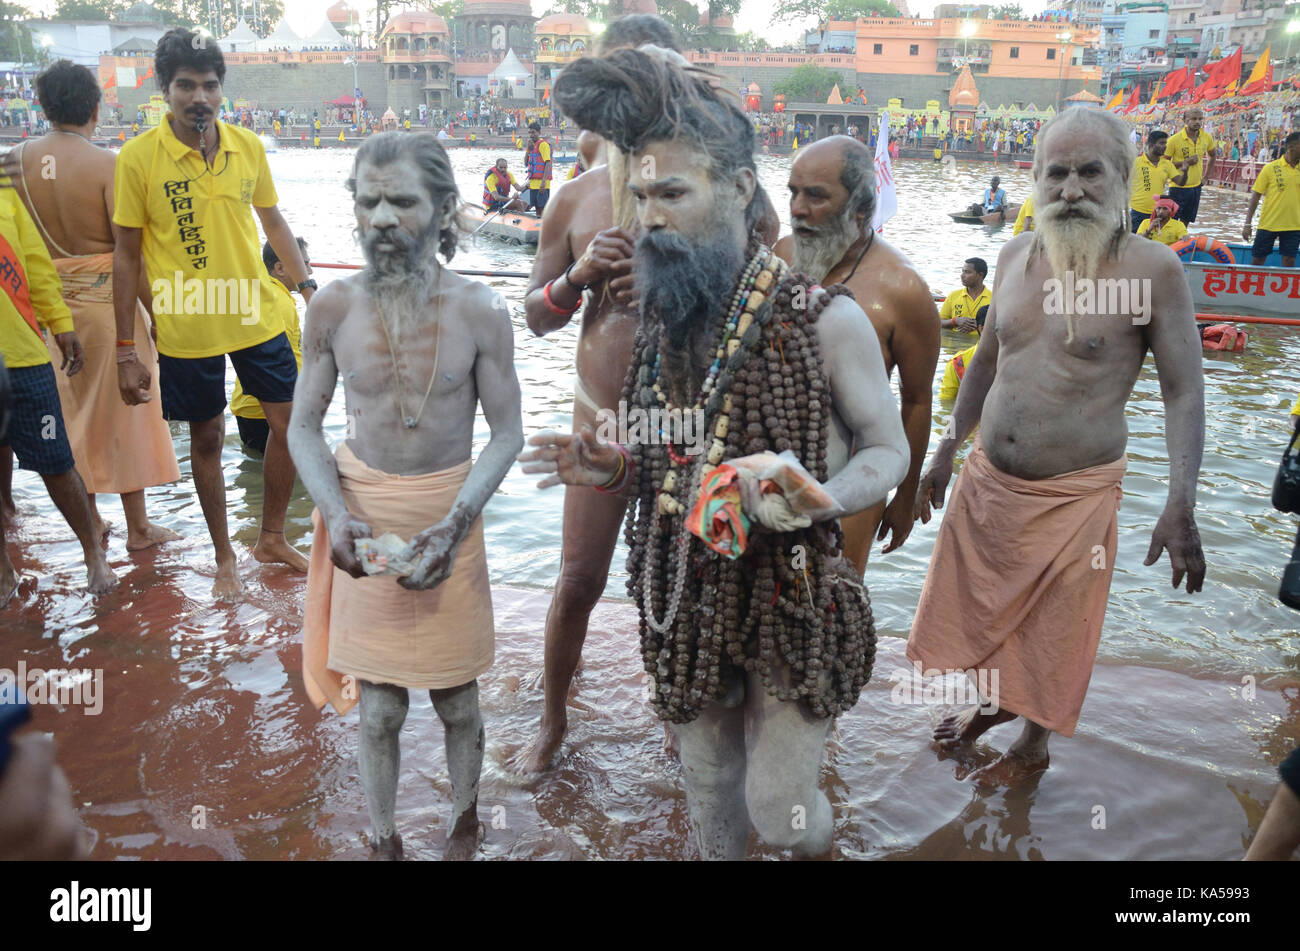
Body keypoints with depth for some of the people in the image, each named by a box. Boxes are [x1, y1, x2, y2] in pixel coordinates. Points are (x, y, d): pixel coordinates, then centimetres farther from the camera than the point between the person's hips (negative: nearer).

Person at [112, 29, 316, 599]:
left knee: (291, 422, 7)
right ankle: (225, 557, 28)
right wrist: (126, 350, -5)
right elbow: (127, 255, -5)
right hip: (187, 330, -3)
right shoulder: (138, 158, -9)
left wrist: (307, 285, 5)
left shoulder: (248, 146, 0)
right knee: (206, 439, 9)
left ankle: (271, 538, 29)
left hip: (256, 316, 3)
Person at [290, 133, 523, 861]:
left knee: (456, 697, 12)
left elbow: (507, 433, -7)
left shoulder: (479, 312, -11)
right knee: (379, 706, 9)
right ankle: (383, 840, 33)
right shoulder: (333, 308, -6)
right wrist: (337, 516, -16)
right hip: (363, 516, 1)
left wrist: (454, 526, -19)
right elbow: (305, 427, 0)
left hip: (449, 514, -1)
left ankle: (465, 823, 39)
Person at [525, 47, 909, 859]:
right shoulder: (662, 316, 0)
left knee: (778, 805, 8)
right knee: (708, 784, 22)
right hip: (687, 599, 5)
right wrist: (615, 470, -7)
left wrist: (821, 499, -27)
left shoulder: (827, 322, -17)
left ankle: (818, 847, 44)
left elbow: (887, 450, -7)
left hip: (794, 601, -4)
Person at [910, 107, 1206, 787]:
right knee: (972, 607, 19)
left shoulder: (1152, 270, -12)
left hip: (1075, 496, -5)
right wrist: (945, 452, 15)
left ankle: (1033, 745, 37)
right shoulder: (1015, 256, 3)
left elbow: (1183, 391, -10)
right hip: (985, 481, 5)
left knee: (1054, 633, 11)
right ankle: (993, 701, 48)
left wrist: (1181, 508, -19)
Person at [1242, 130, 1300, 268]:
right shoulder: (1271, 168, -6)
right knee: (1257, 260, 4)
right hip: (1268, 224, -3)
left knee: (1289, 261, 1)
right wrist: (1247, 224, -7)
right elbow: (1256, 196, -3)